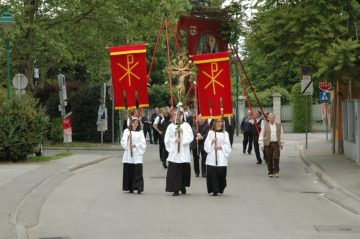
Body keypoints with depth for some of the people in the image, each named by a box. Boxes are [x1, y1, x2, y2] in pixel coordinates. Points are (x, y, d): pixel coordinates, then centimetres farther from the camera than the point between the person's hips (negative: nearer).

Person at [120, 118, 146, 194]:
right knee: (129, 172, 1)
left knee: (138, 171, -9)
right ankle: (130, 188, 9)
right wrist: (128, 145, -14)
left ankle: (139, 188, -11)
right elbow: (123, 142, 2)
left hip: (137, 155, -1)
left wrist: (136, 145, -10)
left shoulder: (140, 132, 9)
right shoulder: (126, 131, 11)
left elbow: (143, 143, 1)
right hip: (128, 155, 1)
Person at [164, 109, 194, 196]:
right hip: (174, 153, 0)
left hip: (184, 153, 0)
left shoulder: (186, 125, 6)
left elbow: (190, 137, -4)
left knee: (184, 170, 5)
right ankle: (175, 189, -5)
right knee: (174, 172, -6)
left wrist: (182, 131, -12)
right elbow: (167, 139, 3)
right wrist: (174, 140, -10)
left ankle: (183, 186, 23)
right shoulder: (170, 126, 8)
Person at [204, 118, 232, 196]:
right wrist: (211, 142, -12)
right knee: (212, 173, -7)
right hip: (212, 157, 0)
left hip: (221, 158, 0)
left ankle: (220, 189, 16)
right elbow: (206, 144, 5)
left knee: (221, 173, -2)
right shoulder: (211, 133, 10)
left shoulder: (225, 133, 8)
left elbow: (227, 146, 4)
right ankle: (214, 190, -3)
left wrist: (221, 147, -11)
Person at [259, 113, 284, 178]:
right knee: (269, 159, 1)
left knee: (276, 158, -10)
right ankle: (270, 172, 12)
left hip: (276, 144, 1)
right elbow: (261, 135, 2)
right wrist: (261, 145, -2)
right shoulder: (265, 125, 2)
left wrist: (281, 144, 15)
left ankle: (276, 172, -3)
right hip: (268, 144, -1)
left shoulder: (279, 125, 8)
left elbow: (281, 135, 15)